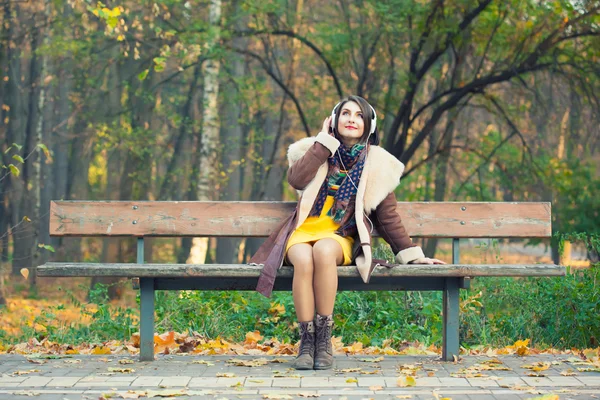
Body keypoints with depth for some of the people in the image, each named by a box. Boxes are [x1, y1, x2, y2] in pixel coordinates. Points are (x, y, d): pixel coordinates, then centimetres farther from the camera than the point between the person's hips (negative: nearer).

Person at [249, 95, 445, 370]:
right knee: (304, 258, -36)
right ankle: (306, 341, -29)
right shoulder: (316, 151, 11)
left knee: (323, 250, -37)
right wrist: (325, 141, -4)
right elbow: (296, 179, -10)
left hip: (340, 239, 0)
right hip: (303, 233, 0)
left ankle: (324, 338, -31)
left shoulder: (376, 165, 10)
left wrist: (412, 255, 4)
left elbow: (388, 218, 11)